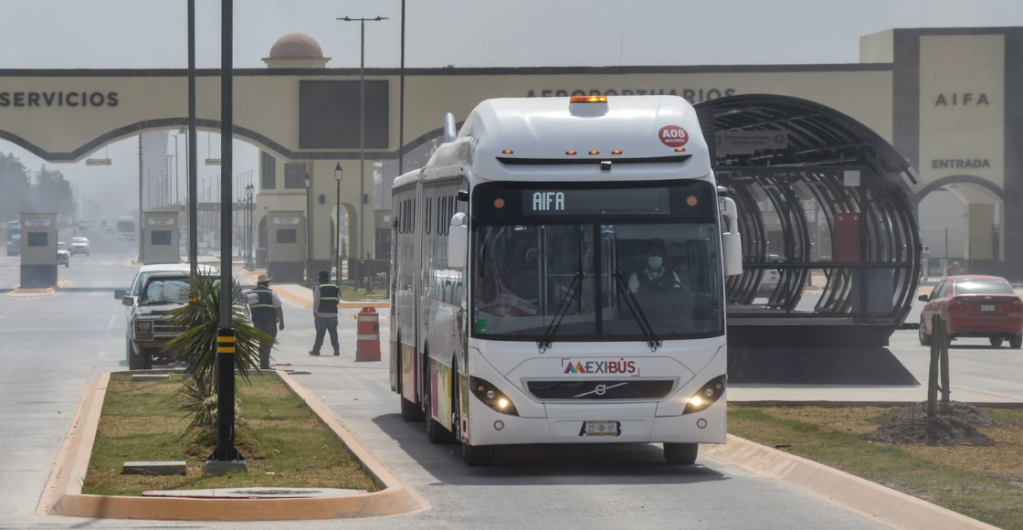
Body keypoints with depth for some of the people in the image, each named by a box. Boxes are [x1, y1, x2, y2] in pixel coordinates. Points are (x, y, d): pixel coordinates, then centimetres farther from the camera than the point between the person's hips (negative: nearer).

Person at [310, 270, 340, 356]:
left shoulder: (318, 288, -8)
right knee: (333, 332, 9)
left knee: (320, 332, 2)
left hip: (321, 314, -3)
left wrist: (315, 312, -8)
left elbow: (316, 302, -12)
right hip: (333, 314, 3)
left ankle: (316, 349, 5)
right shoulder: (335, 288, 6)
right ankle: (336, 349, 5)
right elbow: (338, 300, 12)